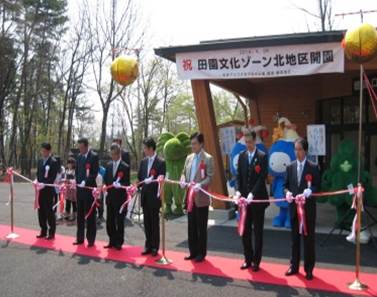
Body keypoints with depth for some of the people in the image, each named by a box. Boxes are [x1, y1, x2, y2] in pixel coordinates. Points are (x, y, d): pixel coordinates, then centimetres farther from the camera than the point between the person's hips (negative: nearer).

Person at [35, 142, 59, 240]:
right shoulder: (40, 161, 14)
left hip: (49, 190, -7)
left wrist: (44, 184, -24)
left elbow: (53, 177, -14)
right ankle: (43, 231, 21)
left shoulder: (54, 162, -9)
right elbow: (38, 174, 16)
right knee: (41, 211, 10)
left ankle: (51, 233, 8)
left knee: (49, 212, -1)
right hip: (40, 190, 7)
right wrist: (37, 182, -3)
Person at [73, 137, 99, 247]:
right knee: (80, 215, 11)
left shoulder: (94, 156, -8)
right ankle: (80, 238, 20)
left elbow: (95, 173, -13)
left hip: (89, 189, -6)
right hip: (80, 189, 6)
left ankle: (91, 240, 9)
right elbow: (77, 171, 16)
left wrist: (85, 182, -19)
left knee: (90, 215, 1)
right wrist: (78, 182, 0)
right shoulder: (79, 156, 13)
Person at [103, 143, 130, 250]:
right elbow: (105, 180, 15)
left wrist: (120, 185, -26)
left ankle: (119, 242, 13)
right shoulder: (108, 165, 11)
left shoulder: (125, 167, -6)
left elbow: (127, 183, -8)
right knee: (109, 221, 9)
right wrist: (108, 188, -1)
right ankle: (112, 241, 22)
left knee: (119, 221, 2)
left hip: (120, 198, -5)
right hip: (110, 197, 5)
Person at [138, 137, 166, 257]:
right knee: (147, 222, 11)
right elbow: (139, 178, 12)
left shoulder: (161, 162, -9)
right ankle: (148, 246, 21)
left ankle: (155, 247, 14)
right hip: (144, 196, 5)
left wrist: (151, 181, -24)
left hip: (154, 196, -5)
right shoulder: (143, 161, 10)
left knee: (154, 222, 4)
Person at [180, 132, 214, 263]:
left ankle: (201, 253, 14)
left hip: (201, 198, -6)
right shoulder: (189, 158, 13)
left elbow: (210, 177, -11)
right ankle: (193, 251, 22)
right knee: (191, 226, 12)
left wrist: (200, 185, -26)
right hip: (189, 196, 6)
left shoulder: (208, 158, -5)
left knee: (201, 227, 4)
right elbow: (184, 172, 16)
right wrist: (183, 180, -6)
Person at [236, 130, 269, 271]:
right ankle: (248, 259, 21)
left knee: (258, 231, 6)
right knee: (245, 231, 9)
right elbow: (239, 175, 7)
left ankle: (256, 261, 15)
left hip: (258, 199, -4)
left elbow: (262, 177, -13)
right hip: (244, 198, 4)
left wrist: (252, 194, -21)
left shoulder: (262, 156, -6)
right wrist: (238, 191, -9)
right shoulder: (241, 156, 8)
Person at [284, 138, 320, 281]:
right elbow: (286, 185, 10)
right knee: (295, 238, 12)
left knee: (309, 239, 4)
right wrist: (288, 192, -10)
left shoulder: (313, 167, -3)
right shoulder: (290, 167, 8)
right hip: (294, 207, 3)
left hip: (308, 207, -3)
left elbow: (317, 186, -4)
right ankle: (294, 266, 24)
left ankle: (309, 269, 16)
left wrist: (309, 191, -23)